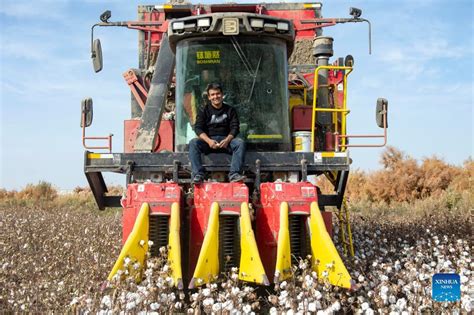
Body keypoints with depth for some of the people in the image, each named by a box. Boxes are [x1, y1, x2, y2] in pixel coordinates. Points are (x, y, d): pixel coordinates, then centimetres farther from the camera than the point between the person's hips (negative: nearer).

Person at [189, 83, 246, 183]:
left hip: (226, 140, 0)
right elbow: (198, 128, 0)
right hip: (208, 140, 0)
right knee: (193, 143, -30)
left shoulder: (230, 110, 14)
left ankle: (234, 174, -36)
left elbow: (235, 127, 4)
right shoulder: (204, 110, 11)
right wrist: (208, 141, -20)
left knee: (240, 142, -29)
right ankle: (198, 175, -37)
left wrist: (227, 140, -17)